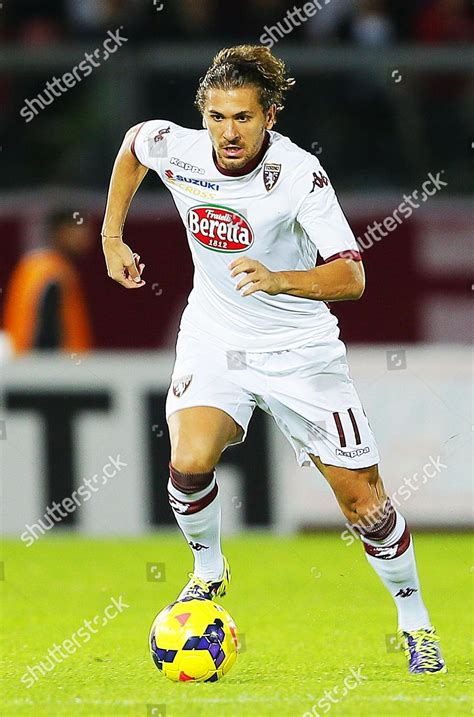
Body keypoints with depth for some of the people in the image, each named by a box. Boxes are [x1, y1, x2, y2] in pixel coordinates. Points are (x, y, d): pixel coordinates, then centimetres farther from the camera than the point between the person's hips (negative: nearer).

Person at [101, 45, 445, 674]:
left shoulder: (299, 174, -24)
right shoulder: (176, 149, -13)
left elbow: (351, 277, -31)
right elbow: (134, 141, 13)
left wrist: (280, 280, -48)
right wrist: (112, 238, 13)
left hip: (299, 350, -2)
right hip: (213, 338, 2)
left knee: (363, 500, -2)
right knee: (189, 463, -23)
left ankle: (415, 622, 21)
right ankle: (209, 570, 7)